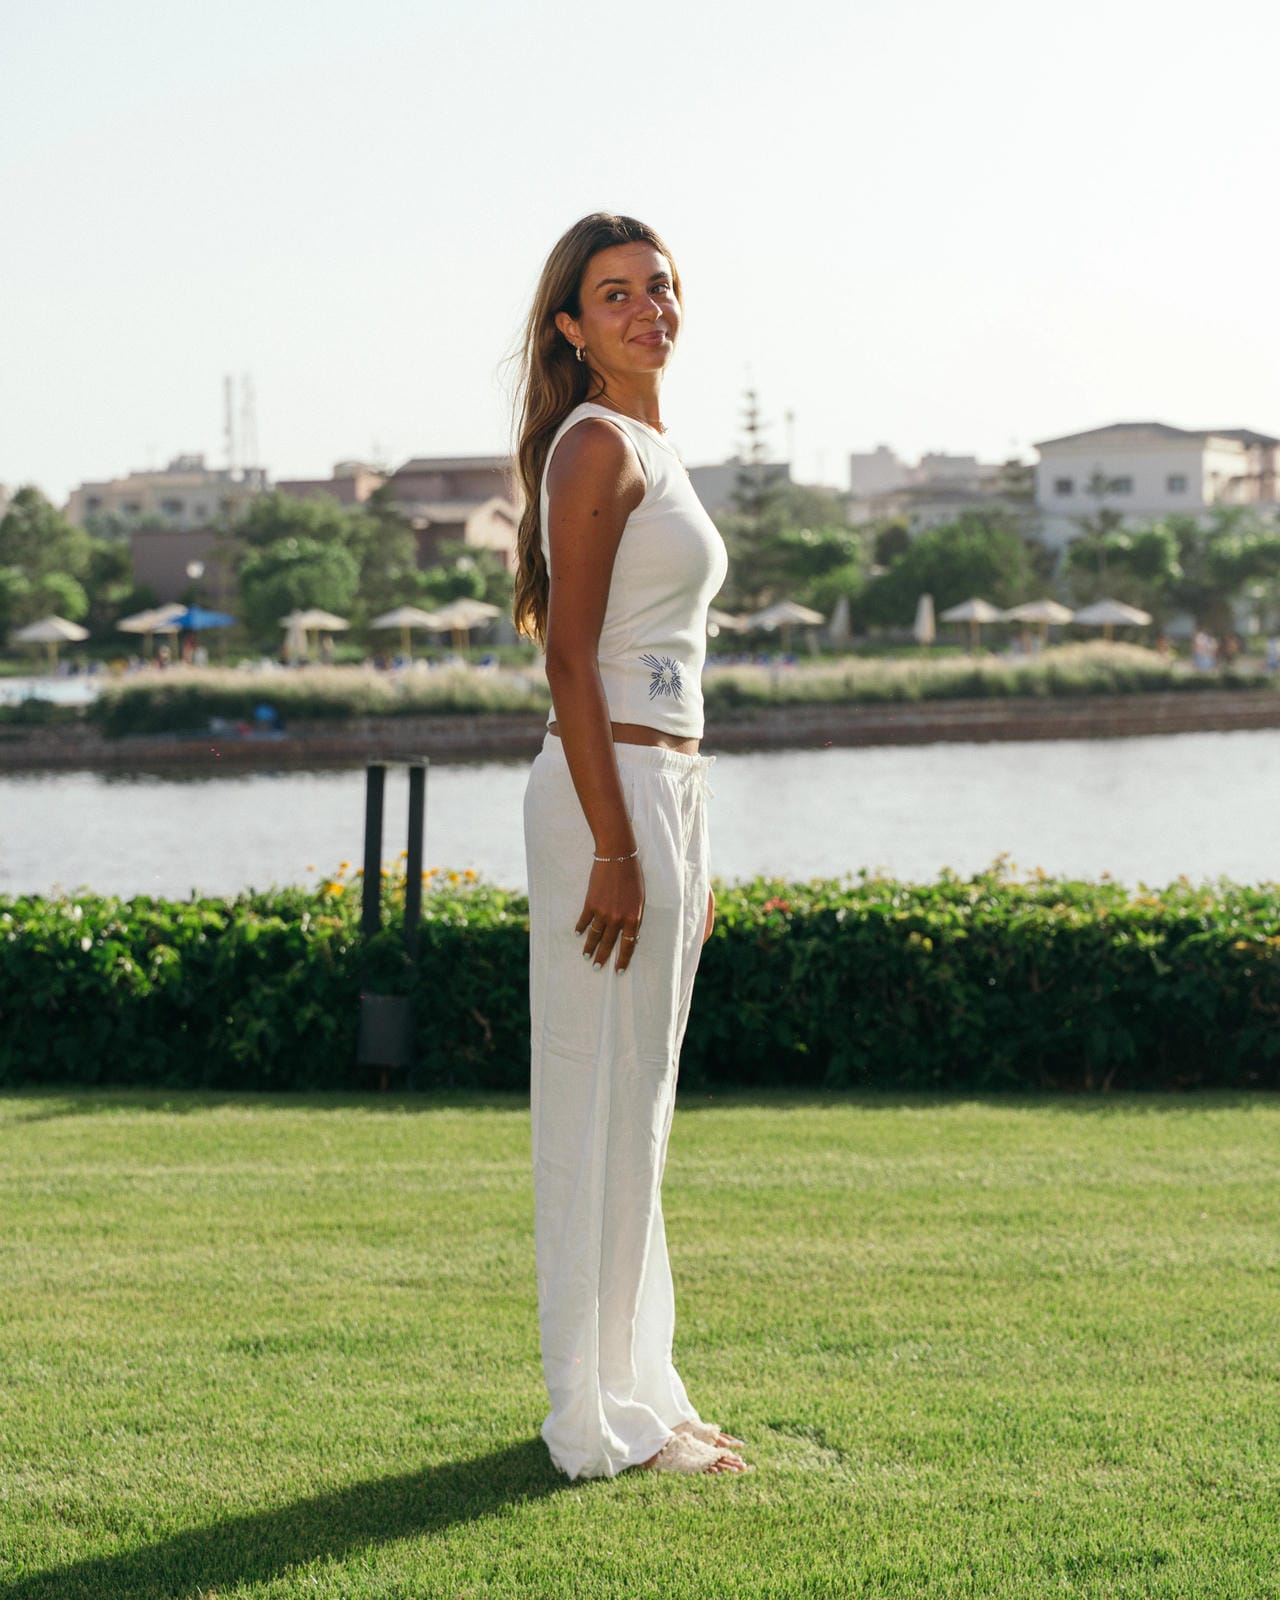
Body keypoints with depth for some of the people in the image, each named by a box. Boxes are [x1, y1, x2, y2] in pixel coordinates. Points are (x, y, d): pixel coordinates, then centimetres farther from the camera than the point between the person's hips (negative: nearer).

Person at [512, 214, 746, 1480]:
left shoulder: (650, 452, 18)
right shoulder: (596, 445, -11)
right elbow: (570, 655, -17)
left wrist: (688, 851, 22)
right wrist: (614, 848, -21)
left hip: (663, 786, 10)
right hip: (609, 789, -10)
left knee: (638, 1105, 13)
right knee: (607, 1105, -5)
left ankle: (636, 1392, 20)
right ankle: (603, 1421, 2)